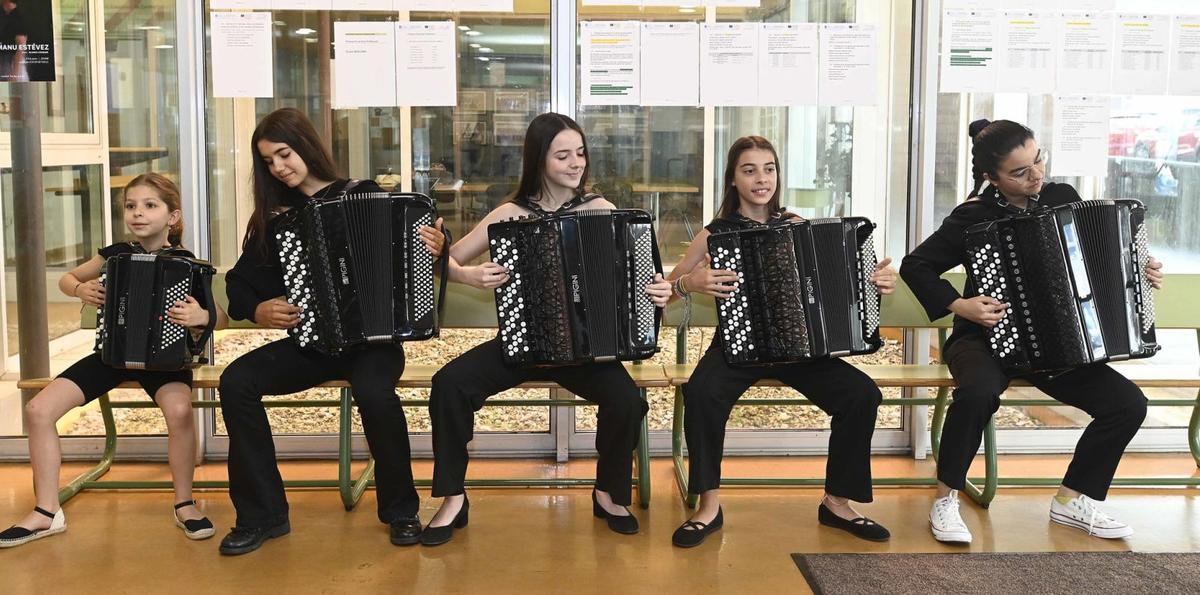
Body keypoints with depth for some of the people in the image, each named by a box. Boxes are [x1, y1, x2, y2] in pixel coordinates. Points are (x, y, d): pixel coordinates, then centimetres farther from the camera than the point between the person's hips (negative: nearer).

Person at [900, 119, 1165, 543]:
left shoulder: (1063, 198, 2)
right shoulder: (974, 218, -11)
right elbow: (915, 265, -7)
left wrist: (1139, 273, 0)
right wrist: (958, 305, -20)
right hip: (985, 337, -5)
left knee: (1128, 404, -11)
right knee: (979, 393, -38)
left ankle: (1072, 500, 9)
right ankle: (946, 500, -16)